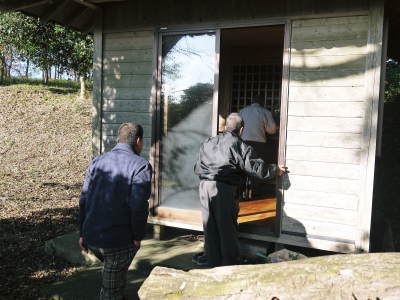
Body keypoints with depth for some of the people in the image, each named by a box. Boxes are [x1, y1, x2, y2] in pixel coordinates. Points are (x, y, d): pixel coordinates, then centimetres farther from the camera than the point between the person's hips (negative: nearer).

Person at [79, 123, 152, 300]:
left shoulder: (97, 162, 7)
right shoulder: (141, 166, -10)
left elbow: (84, 199, 8)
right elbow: (138, 207, -18)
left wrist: (83, 233, 15)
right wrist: (138, 236, -4)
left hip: (91, 238, 6)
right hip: (118, 241, -5)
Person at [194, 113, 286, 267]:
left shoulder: (208, 142, 15)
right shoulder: (240, 146, -2)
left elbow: (197, 168, 21)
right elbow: (256, 168, -5)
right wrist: (275, 169, 11)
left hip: (204, 185, 5)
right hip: (224, 188, -5)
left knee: (209, 225, 14)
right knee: (227, 226, 8)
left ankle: (213, 261, 23)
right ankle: (229, 263, 19)